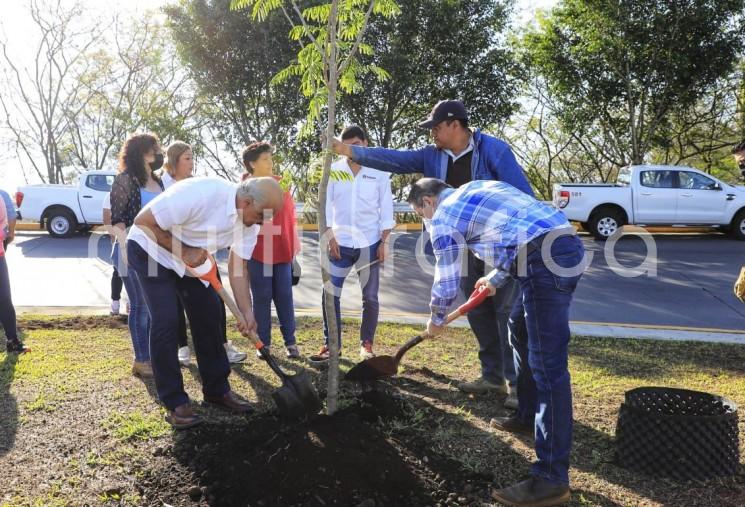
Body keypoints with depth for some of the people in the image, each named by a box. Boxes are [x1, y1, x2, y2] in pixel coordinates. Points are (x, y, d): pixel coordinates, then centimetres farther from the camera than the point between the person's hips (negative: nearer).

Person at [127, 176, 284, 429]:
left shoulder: (250, 220, -13)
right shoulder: (202, 194, -36)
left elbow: (239, 266, -7)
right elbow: (143, 221, -29)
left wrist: (246, 313, -15)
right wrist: (183, 252, -27)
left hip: (193, 257, 7)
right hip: (151, 248, -7)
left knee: (209, 316, 5)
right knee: (167, 322, -14)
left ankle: (216, 389, 19)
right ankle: (175, 403, -2)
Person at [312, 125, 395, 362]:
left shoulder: (379, 171, 0)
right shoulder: (333, 171, 2)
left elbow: (386, 209, 0)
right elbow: (326, 206, 1)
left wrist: (384, 242, -5)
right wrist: (330, 237, -6)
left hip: (369, 244, -1)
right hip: (341, 243, 1)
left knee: (370, 297, 6)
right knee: (329, 294, -1)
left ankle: (366, 344, 20)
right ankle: (330, 343, 10)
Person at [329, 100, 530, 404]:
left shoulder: (493, 150, -13)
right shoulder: (433, 157, 4)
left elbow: (522, 194, -14)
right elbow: (394, 160, 3)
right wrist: (352, 152, -4)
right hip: (467, 250, 7)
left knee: (507, 313, -6)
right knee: (478, 313, 11)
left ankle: (519, 383, 2)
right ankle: (493, 376, 24)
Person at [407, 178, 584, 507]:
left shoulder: (444, 217, 4)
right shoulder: (478, 189, 28)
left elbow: (447, 281, 7)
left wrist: (436, 320, 27)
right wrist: (494, 280, 47)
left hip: (546, 261, -10)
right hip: (567, 245, 10)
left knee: (547, 365, -9)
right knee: (521, 330, 26)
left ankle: (552, 479, -5)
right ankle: (530, 415, 40)